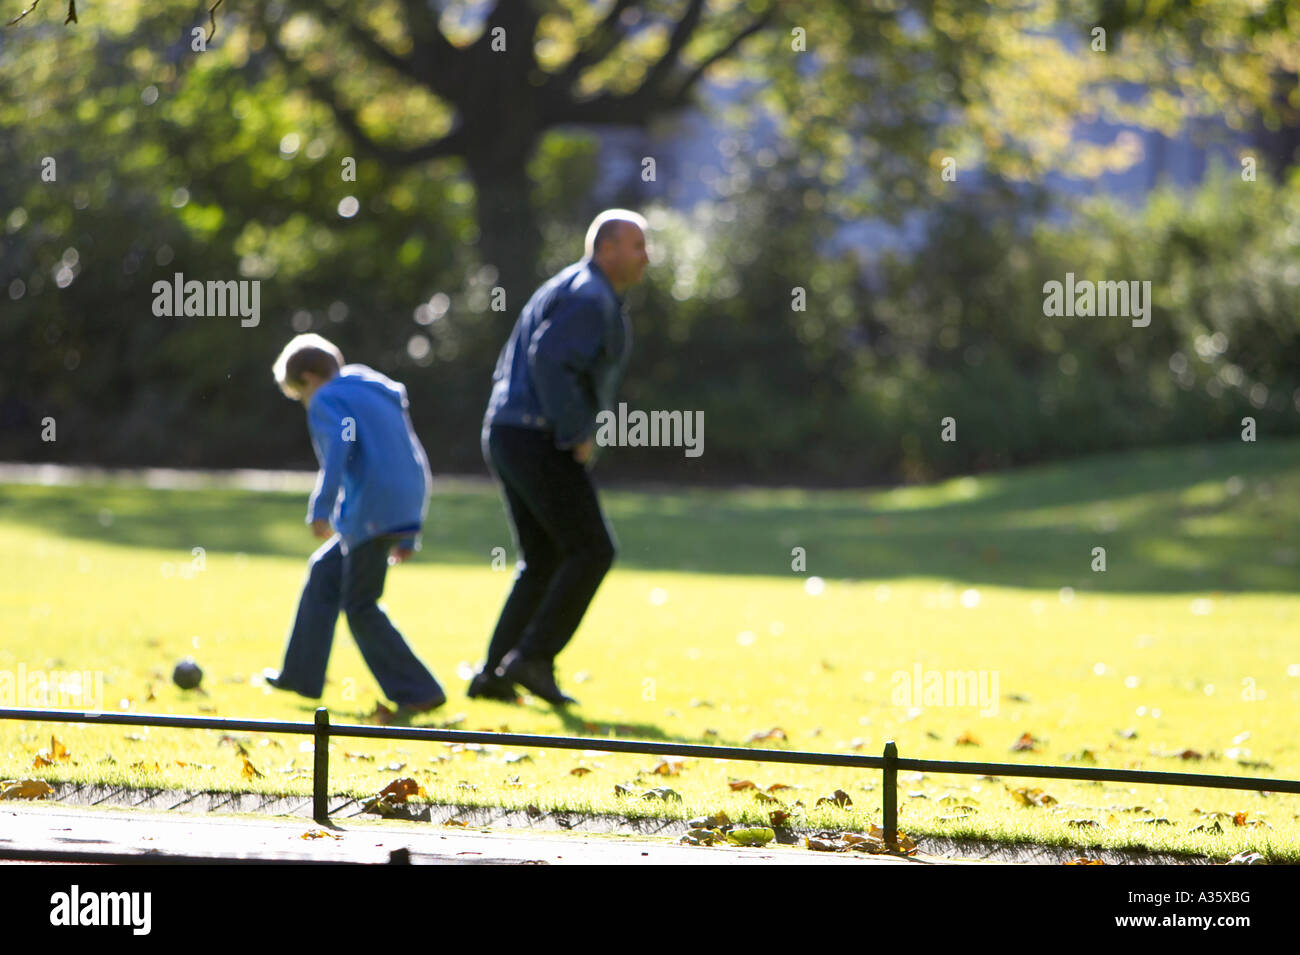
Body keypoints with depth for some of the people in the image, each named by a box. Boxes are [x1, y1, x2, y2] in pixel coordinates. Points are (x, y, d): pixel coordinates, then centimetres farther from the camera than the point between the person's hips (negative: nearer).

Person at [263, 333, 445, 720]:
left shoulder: (327, 400, 0)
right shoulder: (382, 394, 27)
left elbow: (338, 446, -20)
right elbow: (415, 460, 27)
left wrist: (322, 508, -27)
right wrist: (407, 537, 30)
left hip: (373, 510, -9)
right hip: (407, 506, 9)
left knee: (360, 606, -3)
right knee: (325, 570, 22)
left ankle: (417, 691, -9)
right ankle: (301, 675, 27)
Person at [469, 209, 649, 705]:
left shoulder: (566, 292, 22)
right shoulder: (590, 297, -11)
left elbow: (509, 371, 25)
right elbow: (549, 361, -26)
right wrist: (577, 436, -19)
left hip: (508, 440, 10)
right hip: (542, 445, -10)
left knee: (542, 562, 14)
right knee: (591, 551, -6)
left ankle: (494, 673, 9)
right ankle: (533, 658, -9)